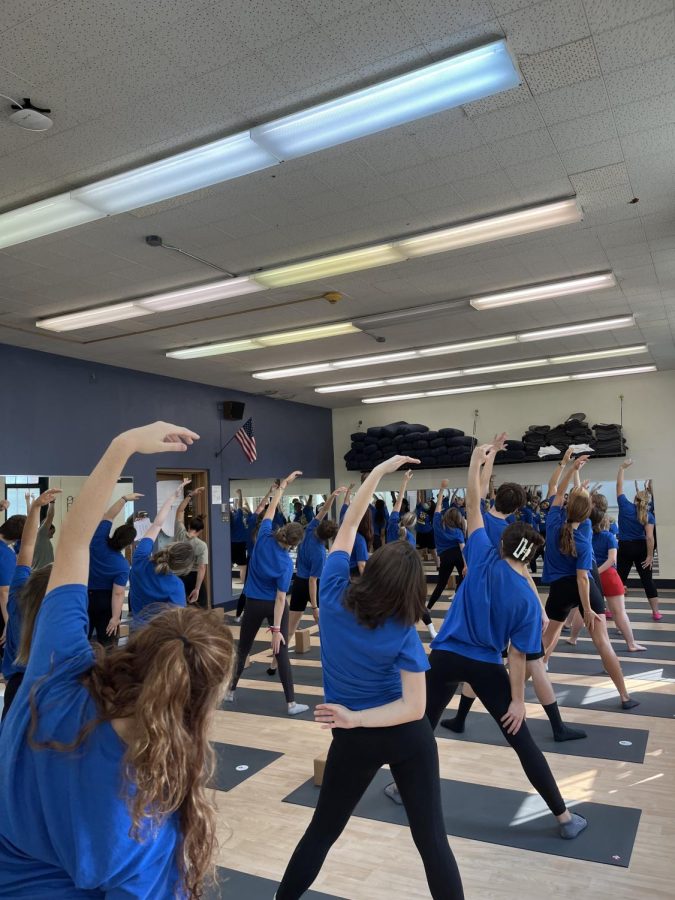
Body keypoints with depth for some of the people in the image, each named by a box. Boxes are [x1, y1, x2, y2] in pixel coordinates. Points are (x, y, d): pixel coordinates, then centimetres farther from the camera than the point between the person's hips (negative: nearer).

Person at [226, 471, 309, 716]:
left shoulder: (264, 537, -15)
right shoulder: (286, 563, -20)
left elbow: (271, 508, -2)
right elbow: (280, 598, -21)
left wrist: (284, 484, 4)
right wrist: (276, 628, -20)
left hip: (253, 604, 4)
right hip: (274, 606, -3)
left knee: (243, 648, 19)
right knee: (282, 653, 0)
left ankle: (230, 691, 31)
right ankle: (291, 703, 0)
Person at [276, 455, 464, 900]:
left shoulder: (333, 596, -14)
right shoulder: (403, 634, -17)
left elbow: (348, 525, -5)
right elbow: (414, 707, -21)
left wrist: (379, 470, -1)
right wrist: (356, 717, -22)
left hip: (357, 739, 2)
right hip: (409, 735, -2)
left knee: (323, 830, 20)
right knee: (432, 836, 10)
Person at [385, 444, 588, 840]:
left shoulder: (484, 559, -11)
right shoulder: (529, 600, -11)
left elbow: (473, 508, -8)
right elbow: (516, 655, -12)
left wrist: (476, 464, -3)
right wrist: (518, 700, -5)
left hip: (446, 657, 1)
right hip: (486, 667, -1)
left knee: (424, 725, 20)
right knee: (522, 739, 10)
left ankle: (405, 787, 37)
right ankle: (564, 817, 17)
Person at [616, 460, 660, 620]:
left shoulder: (625, 506, -6)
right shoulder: (649, 515, -5)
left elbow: (619, 486, 4)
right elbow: (649, 537, -15)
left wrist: (622, 468, 11)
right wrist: (650, 555, -12)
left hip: (625, 548, 0)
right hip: (641, 548, 0)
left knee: (620, 579, 9)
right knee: (647, 580, 5)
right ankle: (656, 612, 6)